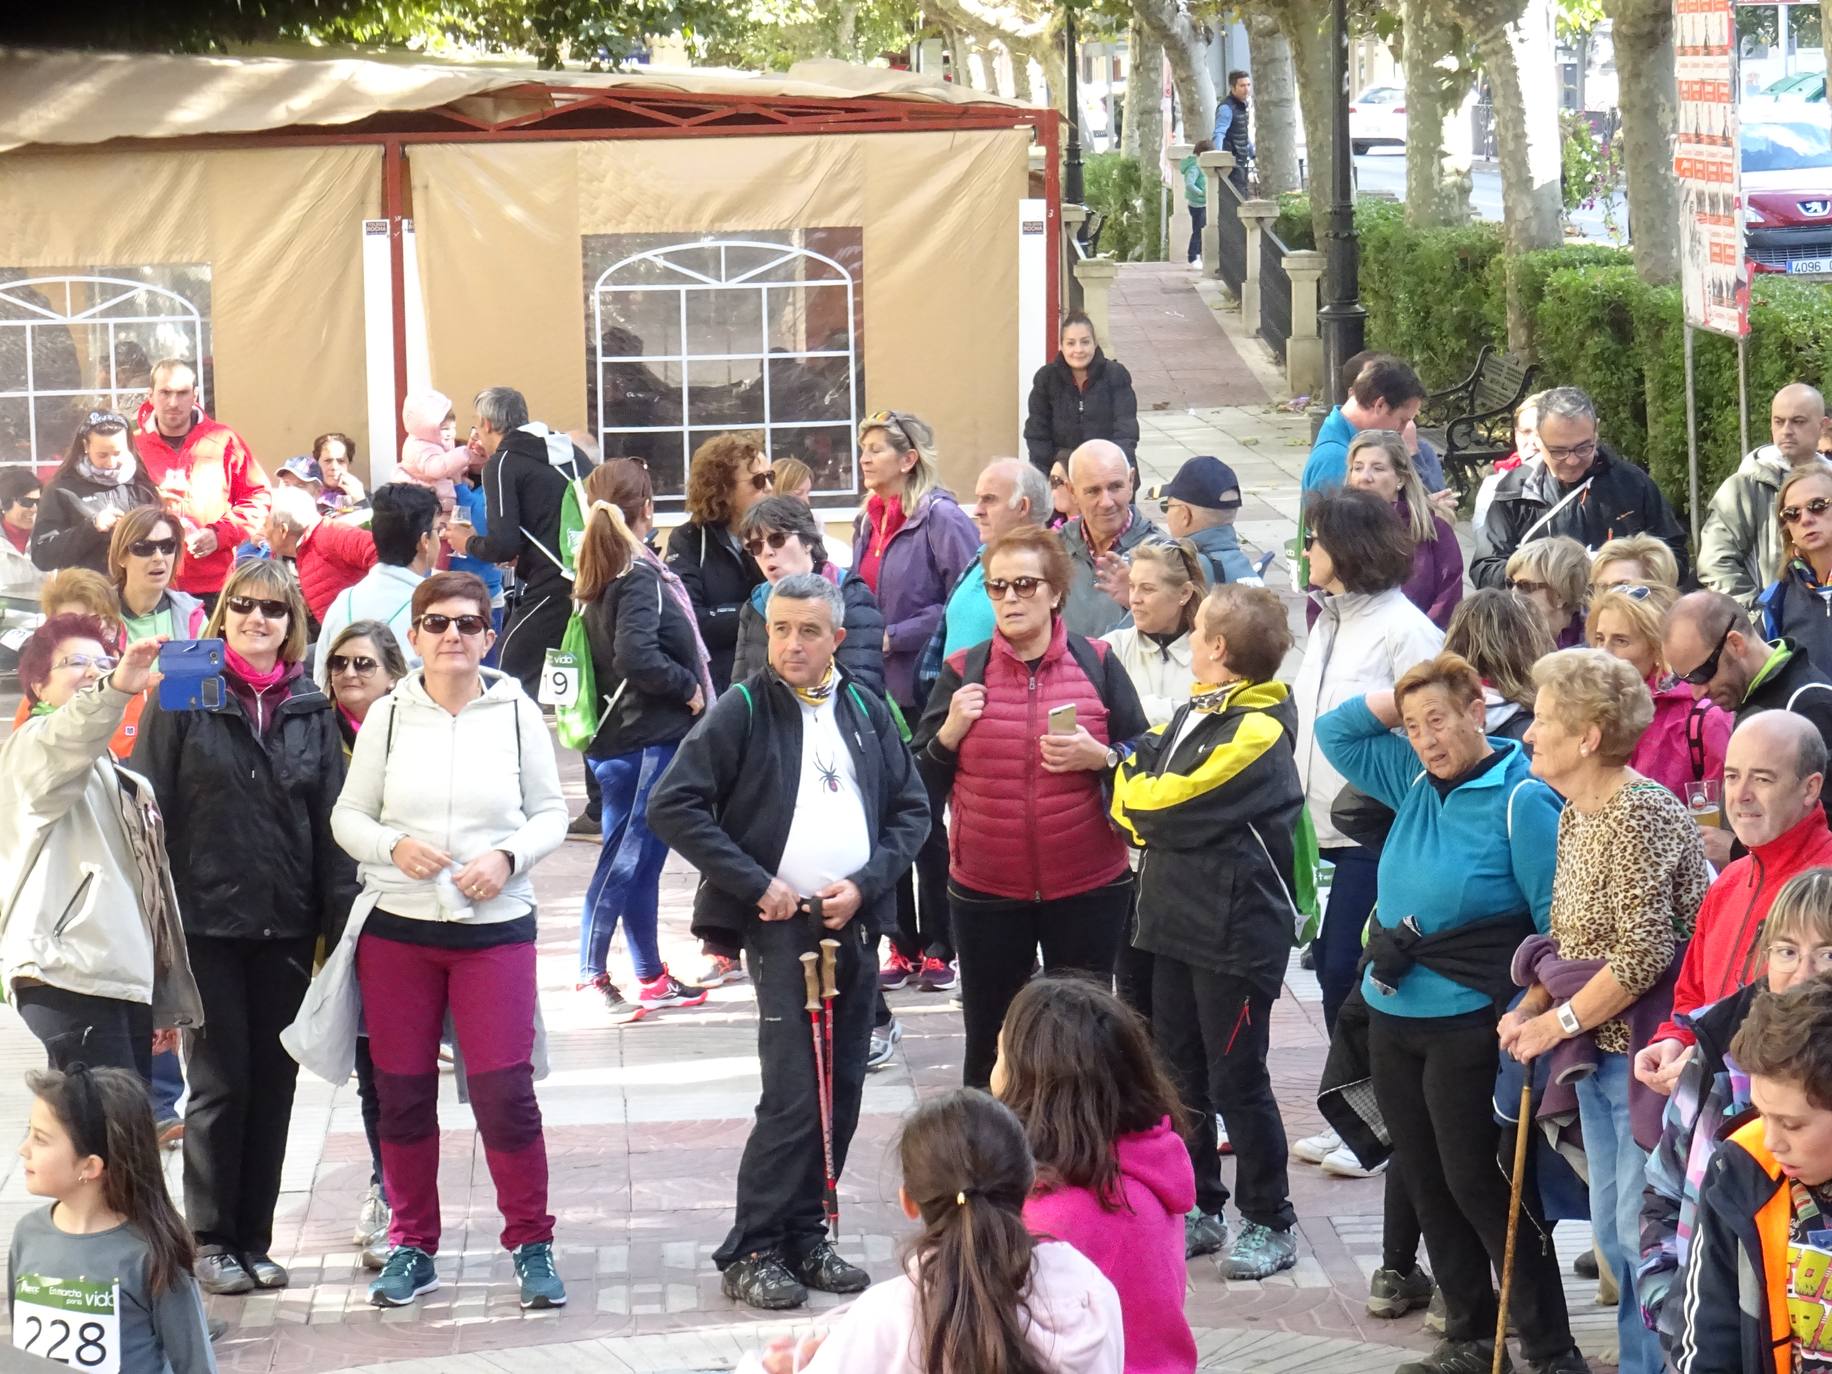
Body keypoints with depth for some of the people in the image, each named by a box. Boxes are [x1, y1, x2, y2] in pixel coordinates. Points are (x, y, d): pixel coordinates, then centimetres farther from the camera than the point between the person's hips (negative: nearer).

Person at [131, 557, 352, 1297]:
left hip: (285, 927, 3)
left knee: (274, 1083, 7)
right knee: (221, 1082, -1)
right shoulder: (182, 697, -2)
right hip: (206, 922, -3)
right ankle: (211, 1241, 11)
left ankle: (254, 1240, 16)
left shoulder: (310, 708, 8)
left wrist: (340, 918, 3)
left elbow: (330, 820, 9)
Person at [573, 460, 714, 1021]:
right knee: (627, 858, -6)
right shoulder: (640, 577, -16)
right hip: (648, 738, -9)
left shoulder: (600, 578, 11)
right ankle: (592, 974, -6)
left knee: (638, 858, 13)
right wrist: (688, 686, -14)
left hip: (616, 738, 9)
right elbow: (636, 656, -27)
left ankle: (651, 976, 20)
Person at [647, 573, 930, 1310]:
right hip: (781, 926, -5)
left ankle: (805, 1238, 19)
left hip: (855, 925, 5)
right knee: (793, 1097, -11)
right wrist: (757, 884, -12)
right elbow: (672, 807, -9)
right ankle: (751, 1253, -2)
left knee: (840, 1096, 7)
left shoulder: (867, 711, 10)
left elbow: (911, 809, 13)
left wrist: (866, 882, -3)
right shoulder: (743, 711, -4)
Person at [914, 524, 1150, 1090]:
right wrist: (950, 732, -12)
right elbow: (921, 784, 5)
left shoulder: (1097, 664, 0)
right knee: (990, 1039, 7)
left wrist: (1099, 757, -17)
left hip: (1088, 888, -1)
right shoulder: (963, 672, 3)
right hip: (986, 892, 1)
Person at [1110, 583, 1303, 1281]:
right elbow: (1142, 781, 13)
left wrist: (1125, 785, -4)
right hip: (1178, 920, 9)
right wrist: (1135, 788, -6)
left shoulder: (1256, 728, -17)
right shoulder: (1193, 712, 12)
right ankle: (1199, 1209, 26)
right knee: (1181, 1073, 15)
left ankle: (1269, 1223, 10)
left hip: (1236, 930, -9)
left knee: (1237, 1081, -1)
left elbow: (1171, 805, -20)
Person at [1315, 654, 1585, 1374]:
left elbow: (1558, 921, -13)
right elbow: (1336, 733, 19)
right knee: (1426, 1182, 12)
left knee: (1480, 1186, -5)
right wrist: (1402, 698, 5)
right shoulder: (1415, 781, 8)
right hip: (1393, 1017, 8)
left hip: (1469, 1025, -8)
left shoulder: (1522, 800, -12)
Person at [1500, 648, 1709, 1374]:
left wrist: (1558, 1022, -16)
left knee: (1644, 1231, -5)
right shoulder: (1575, 813, 9)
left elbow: (1644, 952, -23)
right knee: (1612, 1228, 14)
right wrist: (1529, 1008, 1)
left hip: (1649, 1049, -9)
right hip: (1601, 1049, 9)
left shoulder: (1640, 812, -19)